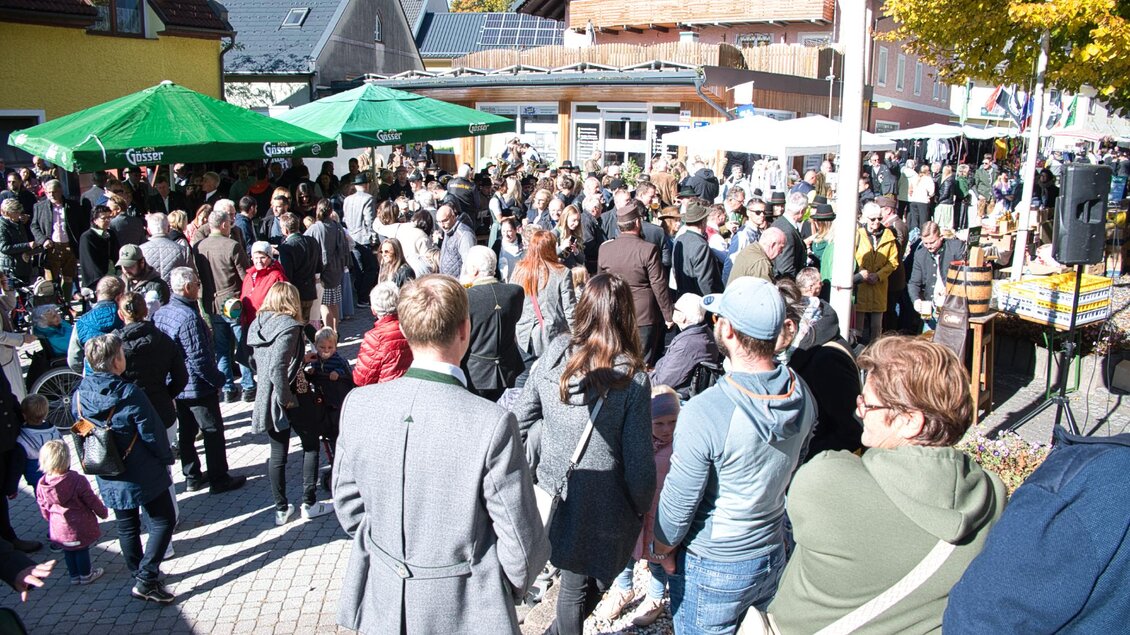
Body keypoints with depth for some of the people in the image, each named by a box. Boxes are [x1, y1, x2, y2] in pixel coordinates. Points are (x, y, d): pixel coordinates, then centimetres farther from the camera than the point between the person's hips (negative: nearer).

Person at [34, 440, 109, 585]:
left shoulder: (42, 485, -12)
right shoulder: (78, 481, -26)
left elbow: (43, 508, 4)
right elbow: (92, 501, -14)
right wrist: (103, 512, 4)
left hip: (58, 528, 4)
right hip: (80, 527, -4)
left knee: (68, 551, 22)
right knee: (82, 550, 15)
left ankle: (74, 575, 36)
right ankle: (85, 575, 31)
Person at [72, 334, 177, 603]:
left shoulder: (80, 394, -5)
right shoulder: (129, 394, -22)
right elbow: (152, 432, -16)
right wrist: (166, 458, 1)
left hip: (109, 477, 6)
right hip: (143, 474, -6)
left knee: (126, 526, 18)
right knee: (164, 520, 5)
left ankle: (139, 576, 30)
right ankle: (146, 579, -1)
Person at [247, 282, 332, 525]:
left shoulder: (257, 324, 5)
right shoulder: (288, 325, -17)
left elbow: (258, 361, 14)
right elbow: (277, 367, -26)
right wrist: (286, 398, -18)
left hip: (267, 396, 6)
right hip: (294, 395, -6)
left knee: (278, 453, 13)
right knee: (310, 445, 12)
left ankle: (281, 509, 19)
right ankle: (309, 504, 16)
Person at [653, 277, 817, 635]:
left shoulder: (705, 412, -32)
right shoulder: (801, 395, -11)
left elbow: (678, 502, -21)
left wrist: (663, 550, -2)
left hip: (713, 568, -5)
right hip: (773, 555, 6)